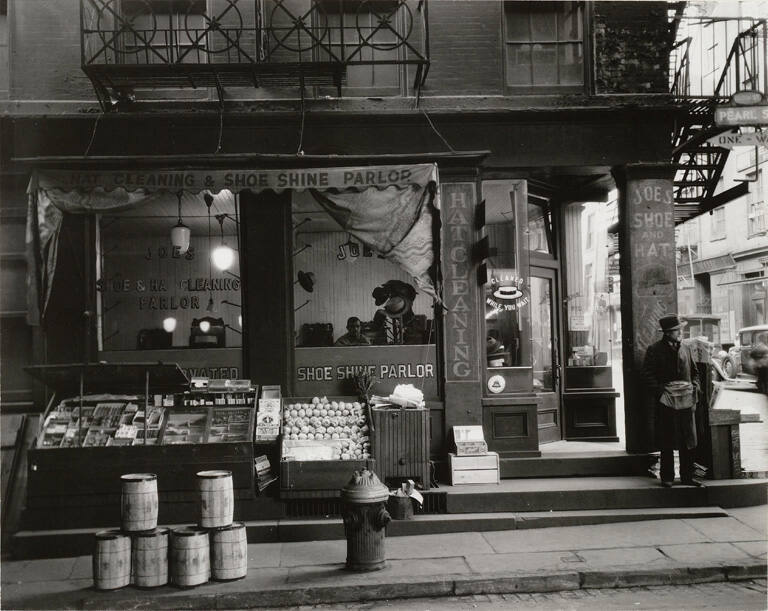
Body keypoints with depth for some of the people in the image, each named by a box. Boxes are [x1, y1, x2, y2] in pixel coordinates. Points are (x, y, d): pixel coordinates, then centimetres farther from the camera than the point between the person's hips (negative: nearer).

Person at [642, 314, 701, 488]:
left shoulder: (685, 348, 14)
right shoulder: (654, 350, -2)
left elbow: (694, 371, 20)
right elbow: (647, 374, -6)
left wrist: (694, 388, 4)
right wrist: (659, 392, -13)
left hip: (686, 401, 4)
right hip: (666, 402, -4)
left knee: (688, 441, 6)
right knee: (667, 443, 1)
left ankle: (687, 476, 16)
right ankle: (667, 478, 10)